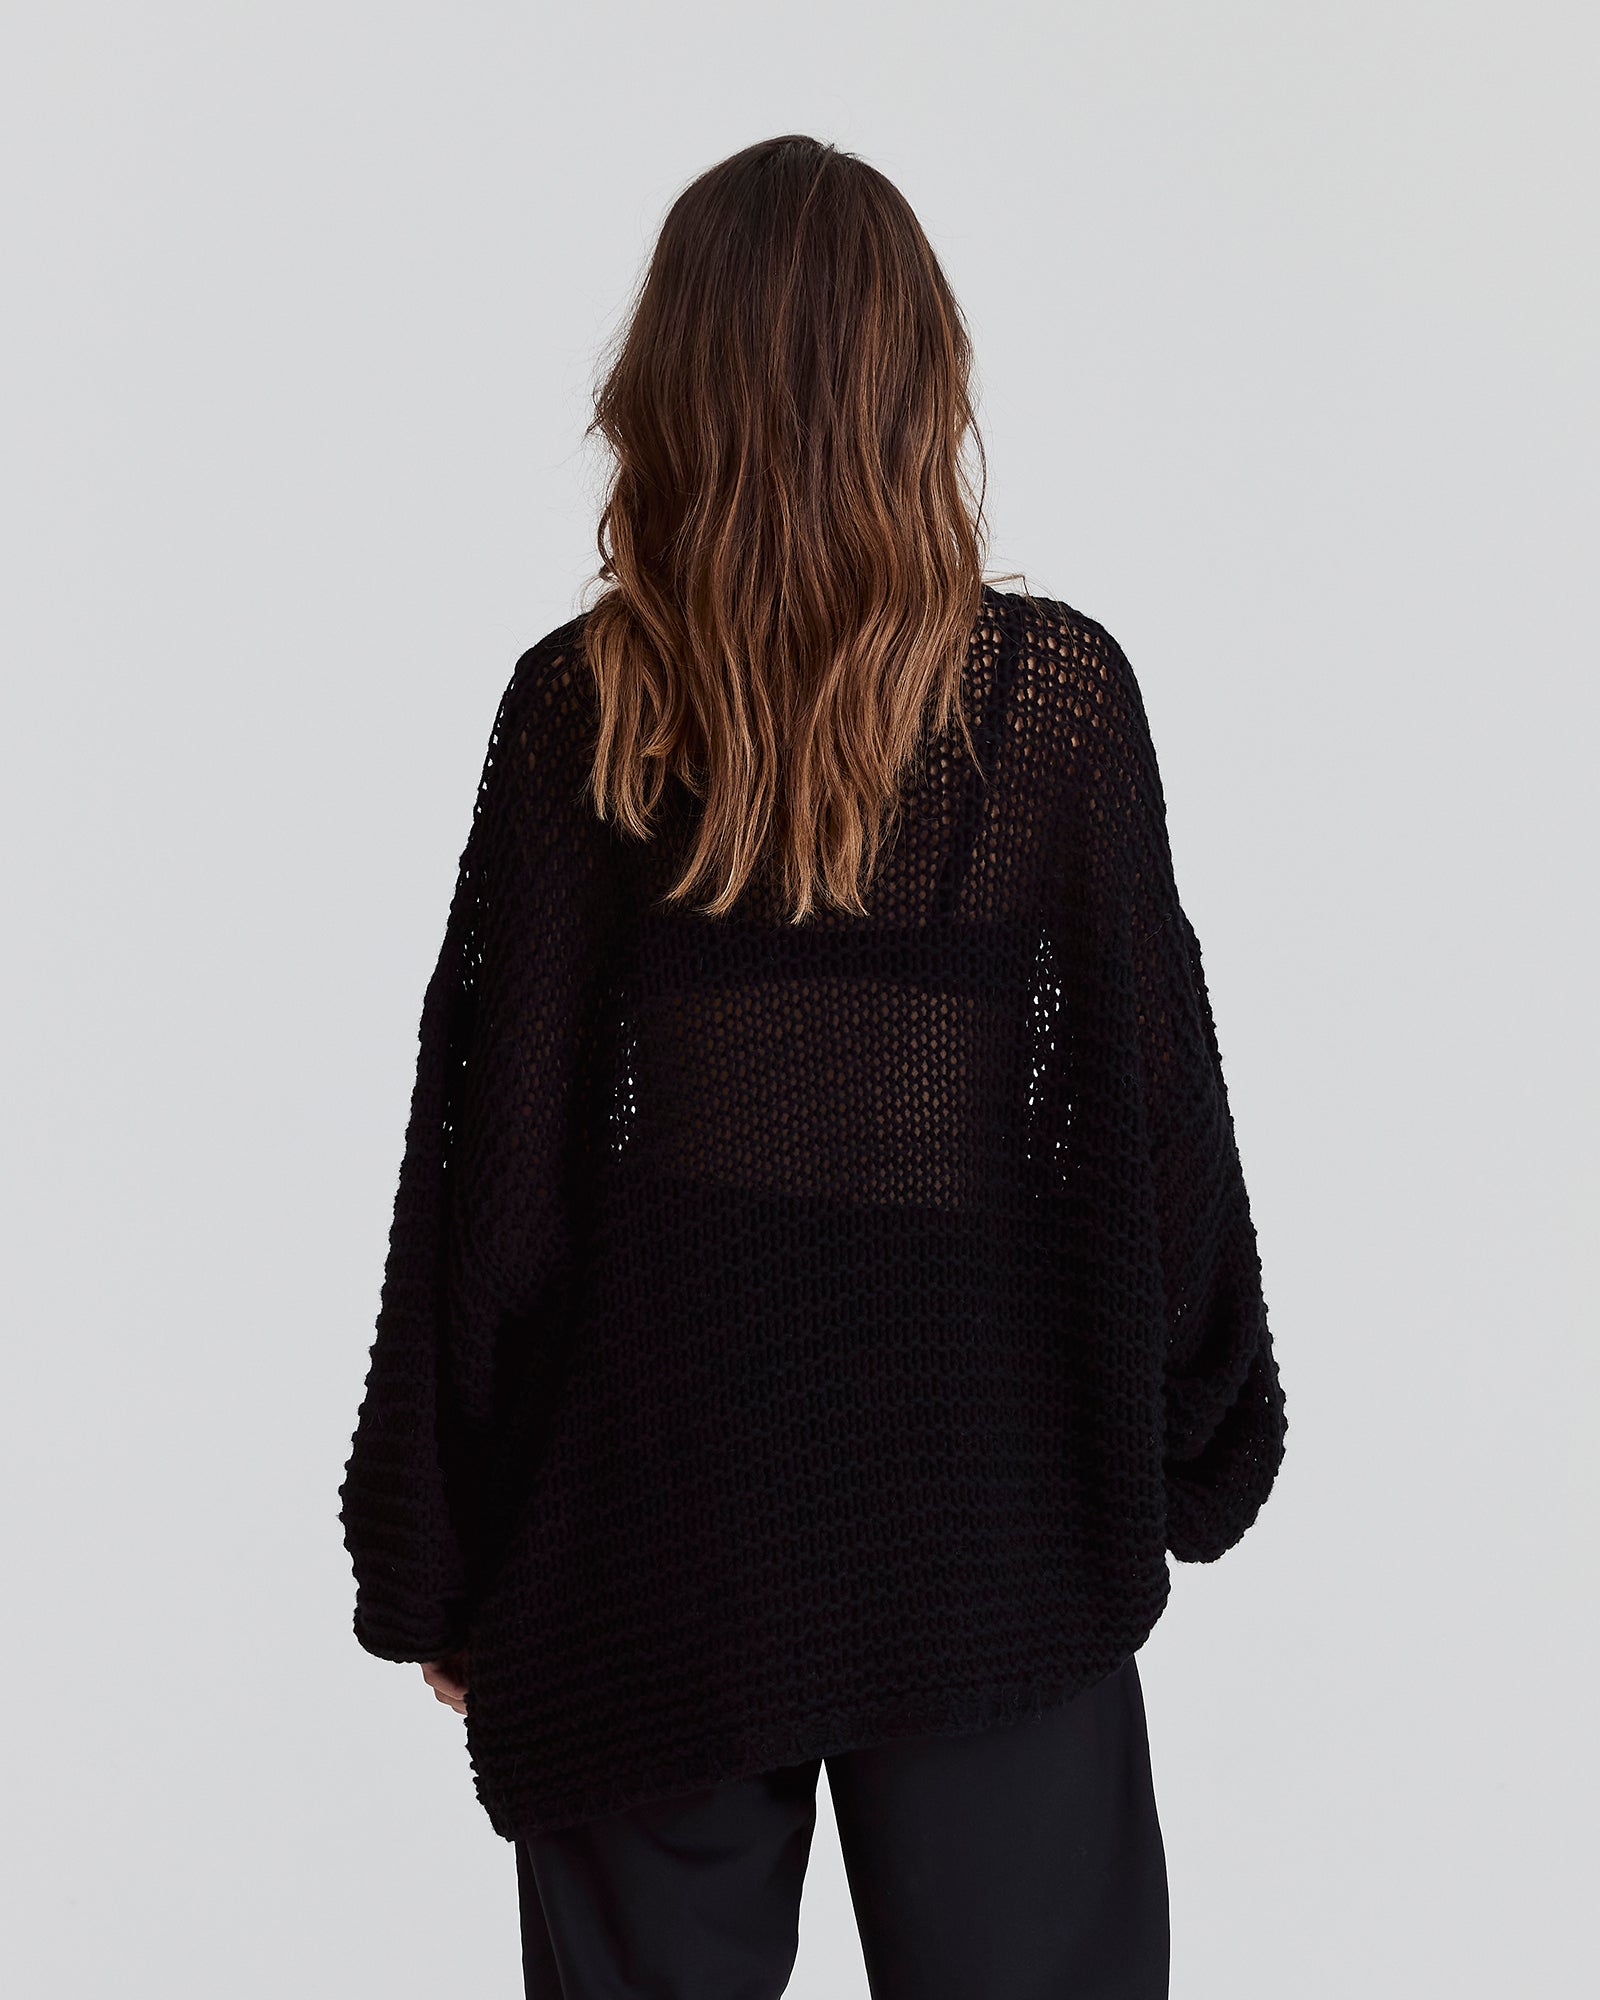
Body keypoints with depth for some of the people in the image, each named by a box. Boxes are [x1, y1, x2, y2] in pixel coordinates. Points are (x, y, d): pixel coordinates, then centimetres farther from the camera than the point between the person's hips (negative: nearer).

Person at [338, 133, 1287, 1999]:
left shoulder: (579, 707, -8)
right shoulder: (1060, 689, -8)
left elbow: (489, 1146, -5)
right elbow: (1155, 1089, -3)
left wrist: (426, 1554, 5)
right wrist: (1198, 1449, 11)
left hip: (657, 1486, 1)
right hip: (988, 1484, 0)